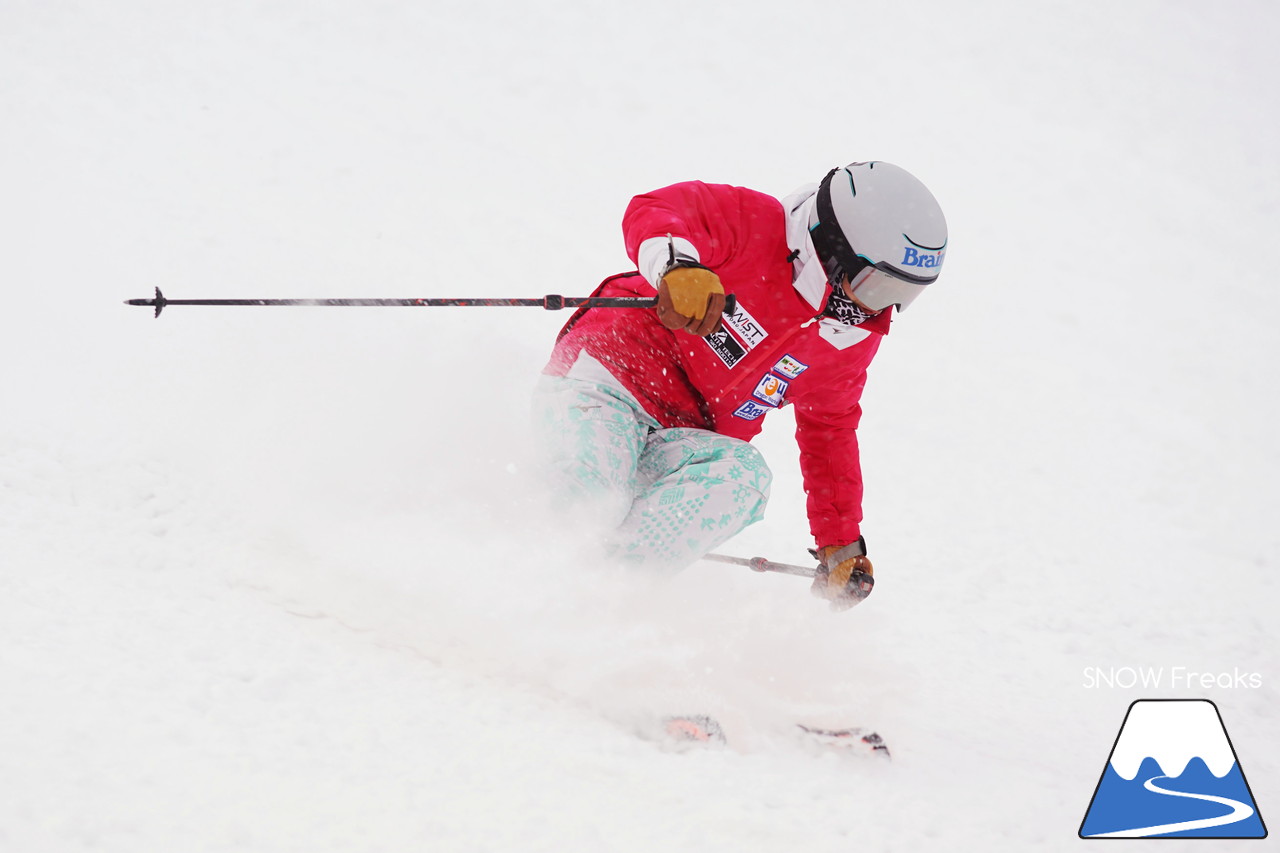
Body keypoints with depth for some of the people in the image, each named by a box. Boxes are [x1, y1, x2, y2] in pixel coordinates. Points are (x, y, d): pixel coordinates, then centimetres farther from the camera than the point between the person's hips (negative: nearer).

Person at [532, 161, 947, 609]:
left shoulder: (852, 342, 8)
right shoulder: (757, 226, -12)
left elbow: (830, 435, 21)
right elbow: (651, 211, -24)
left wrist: (840, 543, 18)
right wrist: (678, 267, -46)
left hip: (679, 442, 6)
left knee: (743, 475, -29)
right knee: (590, 506, -36)